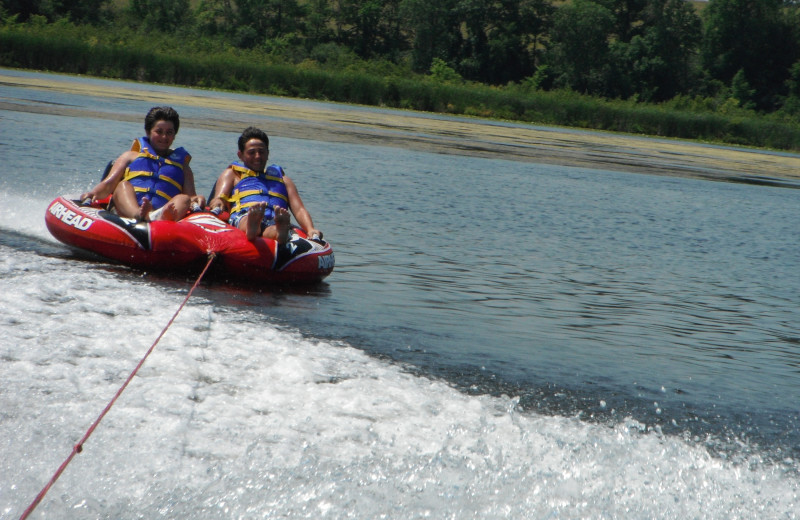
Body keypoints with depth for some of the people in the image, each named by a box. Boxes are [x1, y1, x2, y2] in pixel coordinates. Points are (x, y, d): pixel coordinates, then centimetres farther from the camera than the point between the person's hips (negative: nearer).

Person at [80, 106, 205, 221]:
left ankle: (162, 217, -63)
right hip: (127, 210, 0)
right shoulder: (132, 156, 27)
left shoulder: (181, 163, 30)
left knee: (183, 199, -26)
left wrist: (195, 199, -9)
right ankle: (139, 215, -60)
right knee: (123, 185, -25)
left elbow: (190, 195, 16)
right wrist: (93, 193, -8)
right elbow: (108, 184, 15)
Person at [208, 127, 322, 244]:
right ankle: (252, 226, -75)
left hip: (273, 222, 1)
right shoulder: (232, 174, 32)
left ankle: (281, 231, -74)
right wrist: (216, 206, -15)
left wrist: (310, 230, 0)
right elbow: (219, 198, 13)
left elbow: (299, 210, 22)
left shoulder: (282, 178, 37)